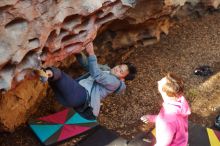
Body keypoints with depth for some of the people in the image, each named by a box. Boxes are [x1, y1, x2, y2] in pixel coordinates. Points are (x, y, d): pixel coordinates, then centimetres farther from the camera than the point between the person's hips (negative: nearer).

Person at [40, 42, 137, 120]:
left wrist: (91, 54, -17)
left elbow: (97, 75, -14)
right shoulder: (105, 69, 29)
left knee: (57, 75, -32)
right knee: (55, 73, -20)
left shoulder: (115, 82, 2)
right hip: (75, 89, 8)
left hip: (83, 95, -8)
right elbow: (86, 64, 21)